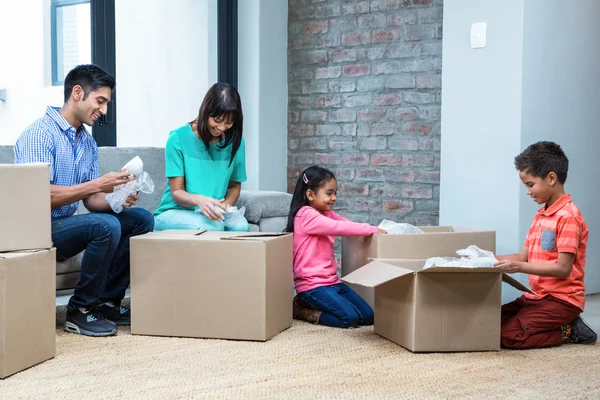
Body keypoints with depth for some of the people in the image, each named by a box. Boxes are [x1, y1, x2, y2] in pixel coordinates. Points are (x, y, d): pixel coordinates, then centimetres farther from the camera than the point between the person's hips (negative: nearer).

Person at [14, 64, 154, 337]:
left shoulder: (88, 142, 12)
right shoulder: (39, 134, -15)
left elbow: (92, 200, 11)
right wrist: (97, 184, -26)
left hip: (66, 226, 9)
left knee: (141, 219, -2)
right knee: (105, 226, -30)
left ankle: (107, 301, 1)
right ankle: (81, 310, -13)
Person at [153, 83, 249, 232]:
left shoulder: (236, 142, 2)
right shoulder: (178, 138, -9)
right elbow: (177, 192, -9)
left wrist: (225, 205, -13)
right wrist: (199, 200, -33)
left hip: (213, 214, 3)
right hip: (174, 212, -3)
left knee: (241, 225, -32)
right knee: (211, 226, -37)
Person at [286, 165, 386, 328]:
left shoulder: (327, 214, 15)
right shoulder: (306, 215, -14)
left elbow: (348, 224, 9)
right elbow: (339, 227, -21)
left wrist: (373, 231, -8)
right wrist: (373, 230, -14)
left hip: (331, 281, 9)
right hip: (312, 284, -9)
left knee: (368, 316, -1)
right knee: (349, 318, -22)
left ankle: (310, 304, 11)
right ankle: (302, 310, -1)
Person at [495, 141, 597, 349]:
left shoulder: (568, 216, -17)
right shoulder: (540, 215, 12)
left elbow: (563, 269, -21)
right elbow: (524, 256, 13)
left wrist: (519, 267, -26)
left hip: (562, 299, -9)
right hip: (538, 295, 9)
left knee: (509, 336, -22)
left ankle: (569, 331, -2)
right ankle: (563, 325, 7)